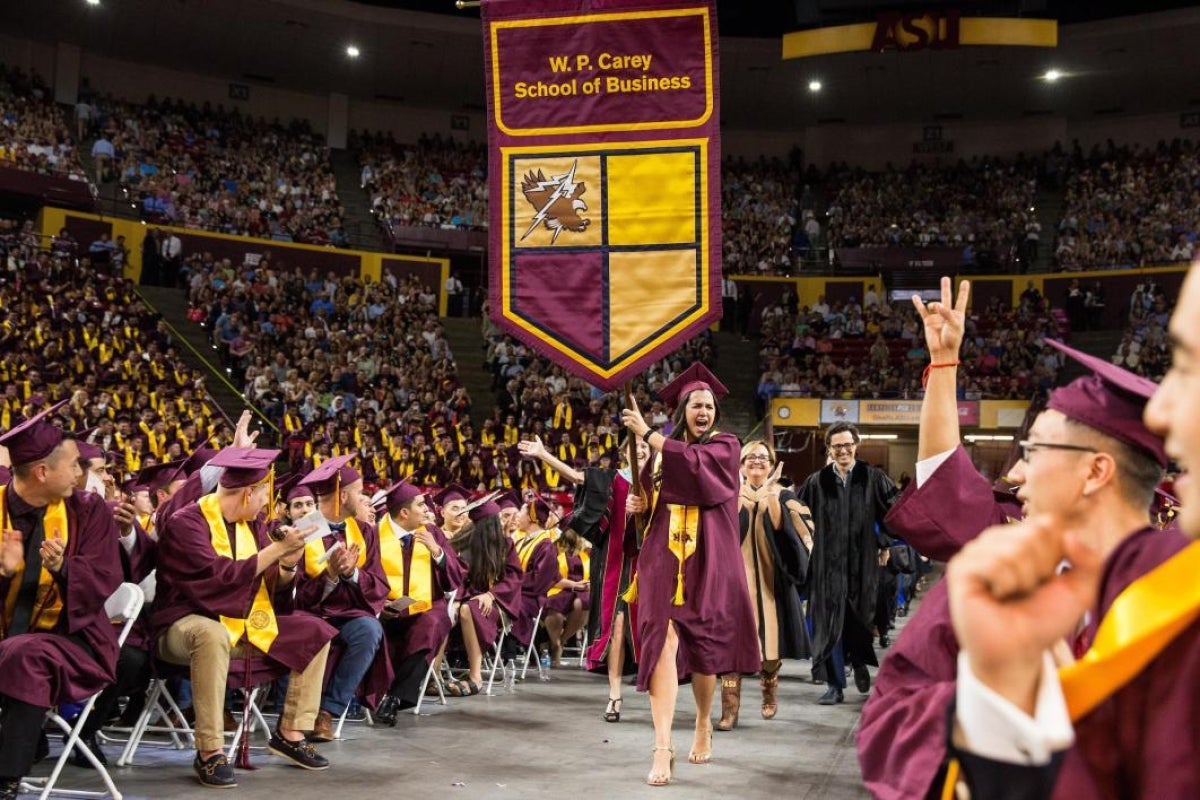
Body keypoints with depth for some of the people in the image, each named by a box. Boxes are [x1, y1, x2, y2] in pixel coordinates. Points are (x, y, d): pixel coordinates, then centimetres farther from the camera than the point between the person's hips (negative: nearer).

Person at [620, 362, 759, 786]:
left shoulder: (725, 446, 1)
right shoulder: (662, 451, 12)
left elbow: (694, 462, -20)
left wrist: (647, 433, -15)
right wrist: (640, 504, 1)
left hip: (706, 562, -2)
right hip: (664, 559, 2)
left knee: (701, 645, 7)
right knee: (663, 640, -13)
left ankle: (703, 724, 33)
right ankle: (663, 746, -18)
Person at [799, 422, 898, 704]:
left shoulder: (873, 479, 1)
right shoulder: (817, 482, 3)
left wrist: (884, 543, -3)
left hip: (861, 563, 0)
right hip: (828, 563, 0)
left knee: (859, 617, 9)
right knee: (829, 622, -1)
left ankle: (859, 662, 38)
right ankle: (835, 685, 5)